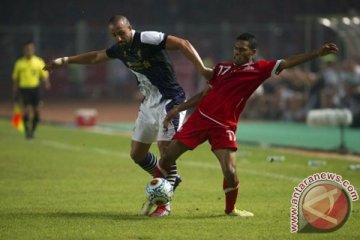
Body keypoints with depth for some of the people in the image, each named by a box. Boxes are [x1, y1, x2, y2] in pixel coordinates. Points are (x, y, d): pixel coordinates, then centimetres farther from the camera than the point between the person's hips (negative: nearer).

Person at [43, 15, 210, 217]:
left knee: (166, 148, -16)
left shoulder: (147, 39, -19)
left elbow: (182, 44, -26)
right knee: (137, 154, 9)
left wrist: (202, 69, -36)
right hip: (149, 104, 9)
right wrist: (64, 60, 28)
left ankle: (165, 203, -7)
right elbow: (96, 57, 24)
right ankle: (170, 179, 30)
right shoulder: (120, 48, 5)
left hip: (170, 101, -8)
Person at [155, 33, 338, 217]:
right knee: (167, 157, 0)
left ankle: (231, 209, 16)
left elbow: (287, 63, -7)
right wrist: (178, 108, 13)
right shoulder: (222, 67, 12)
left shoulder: (258, 70, 2)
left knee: (230, 172, -13)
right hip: (200, 118, 3)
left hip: (224, 126, -3)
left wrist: (317, 53, -16)